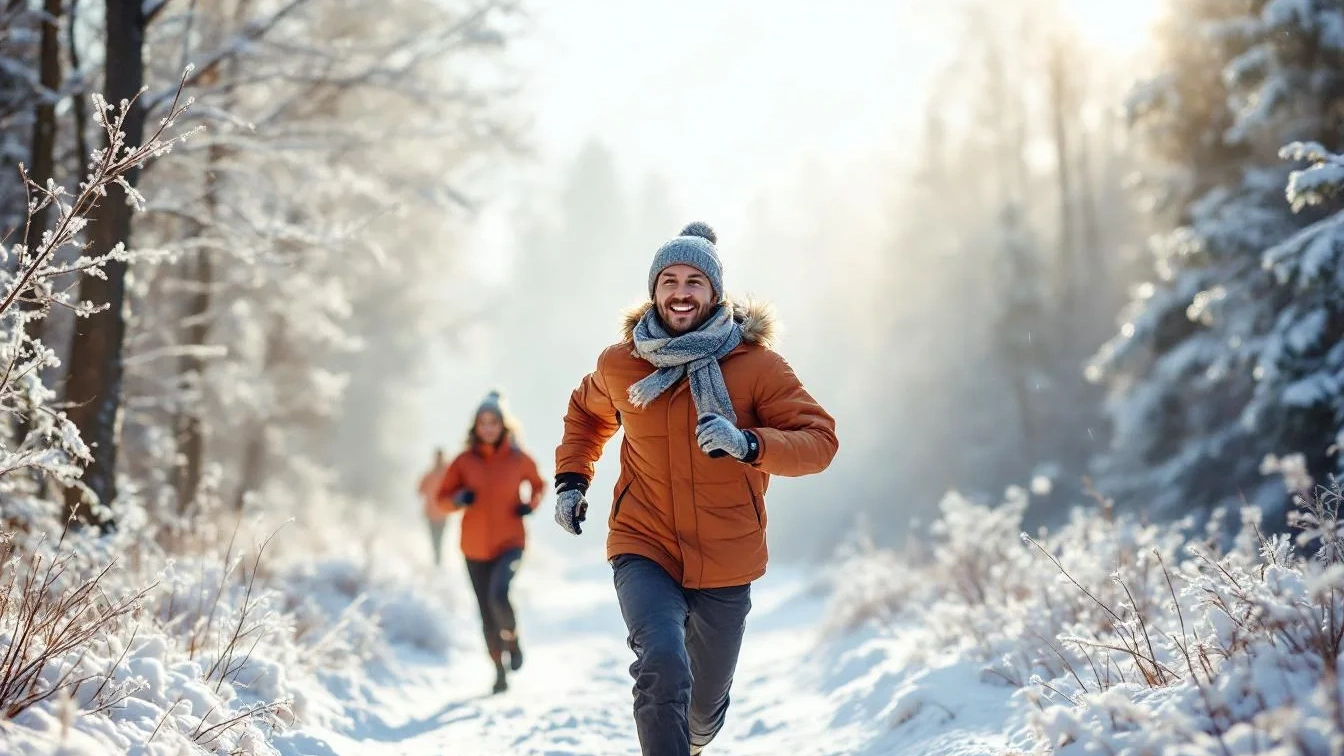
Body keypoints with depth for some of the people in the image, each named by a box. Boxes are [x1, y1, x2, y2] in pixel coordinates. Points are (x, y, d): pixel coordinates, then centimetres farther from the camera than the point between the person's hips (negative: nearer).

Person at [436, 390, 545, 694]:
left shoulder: (518, 460, -3)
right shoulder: (464, 461, -2)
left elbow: (538, 485, 15)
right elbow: (442, 499, 2)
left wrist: (530, 504, -4)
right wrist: (459, 499, -19)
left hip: (510, 543, -2)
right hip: (476, 547, 2)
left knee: (498, 594, -27)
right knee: (487, 616, 9)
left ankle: (512, 641, 2)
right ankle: (499, 671, 27)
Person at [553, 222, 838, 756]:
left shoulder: (757, 365, -9)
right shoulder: (618, 365, -2)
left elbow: (820, 441, -15)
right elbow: (585, 415, 20)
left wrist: (749, 443, -31)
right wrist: (571, 478, 7)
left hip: (725, 563, 1)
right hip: (644, 552, 0)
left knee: (705, 702, 18)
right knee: (664, 666, -30)